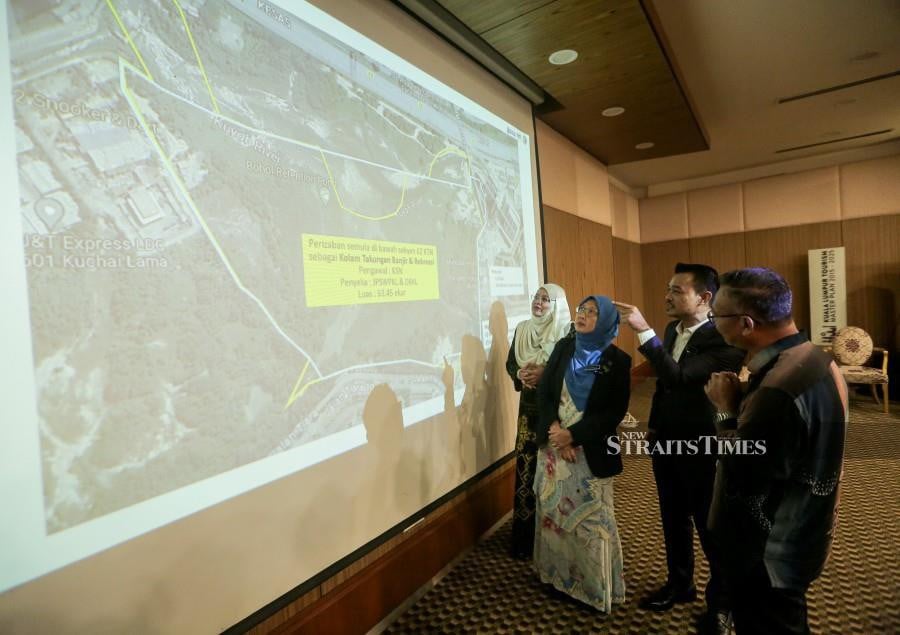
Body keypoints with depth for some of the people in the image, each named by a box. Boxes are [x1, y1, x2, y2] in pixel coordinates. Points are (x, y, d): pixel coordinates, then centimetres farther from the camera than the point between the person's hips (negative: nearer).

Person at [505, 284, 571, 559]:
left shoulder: (568, 331, -5)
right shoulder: (522, 329, 8)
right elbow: (510, 363, 10)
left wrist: (546, 372, -22)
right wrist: (520, 374, -12)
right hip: (529, 405, 4)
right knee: (526, 465, 4)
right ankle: (525, 535, 16)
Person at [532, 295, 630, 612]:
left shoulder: (617, 360, -8)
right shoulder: (563, 347, 2)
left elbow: (615, 411, -11)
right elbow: (544, 390, 0)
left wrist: (573, 435, -17)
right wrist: (554, 431, -14)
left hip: (591, 451, -4)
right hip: (554, 445, 4)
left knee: (591, 517, 6)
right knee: (553, 510, 14)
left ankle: (596, 585, 27)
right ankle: (559, 572, 35)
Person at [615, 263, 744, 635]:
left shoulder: (722, 340, -21)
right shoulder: (673, 329, 3)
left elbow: (679, 377, -35)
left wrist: (644, 332, -37)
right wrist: (655, 425, 18)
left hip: (701, 447, -7)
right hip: (665, 441, 7)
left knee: (710, 527, 11)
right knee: (673, 520, 21)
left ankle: (721, 602, 33)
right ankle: (680, 584, 42)